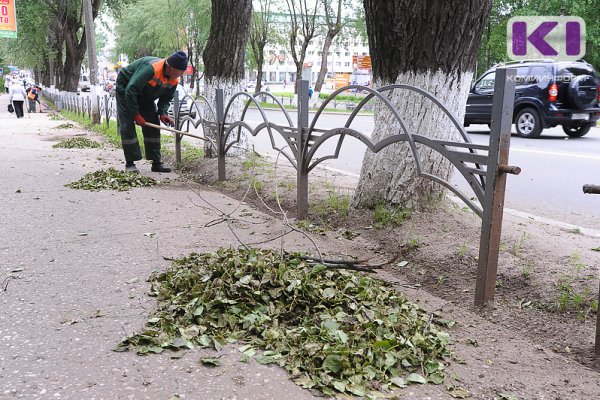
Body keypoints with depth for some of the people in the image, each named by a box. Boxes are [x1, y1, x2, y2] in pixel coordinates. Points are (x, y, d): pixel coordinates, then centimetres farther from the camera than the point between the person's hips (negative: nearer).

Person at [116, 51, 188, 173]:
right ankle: (130, 163, -7)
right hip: (125, 89, -7)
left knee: (153, 125, 0)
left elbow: (166, 98, 1)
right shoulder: (151, 68, -39)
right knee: (127, 126, -13)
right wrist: (136, 114, -31)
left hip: (145, 96, 7)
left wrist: (163, 113, -18)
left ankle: (156, 162, 5)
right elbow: (131, 91, -37)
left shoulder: (174, 80, -15)